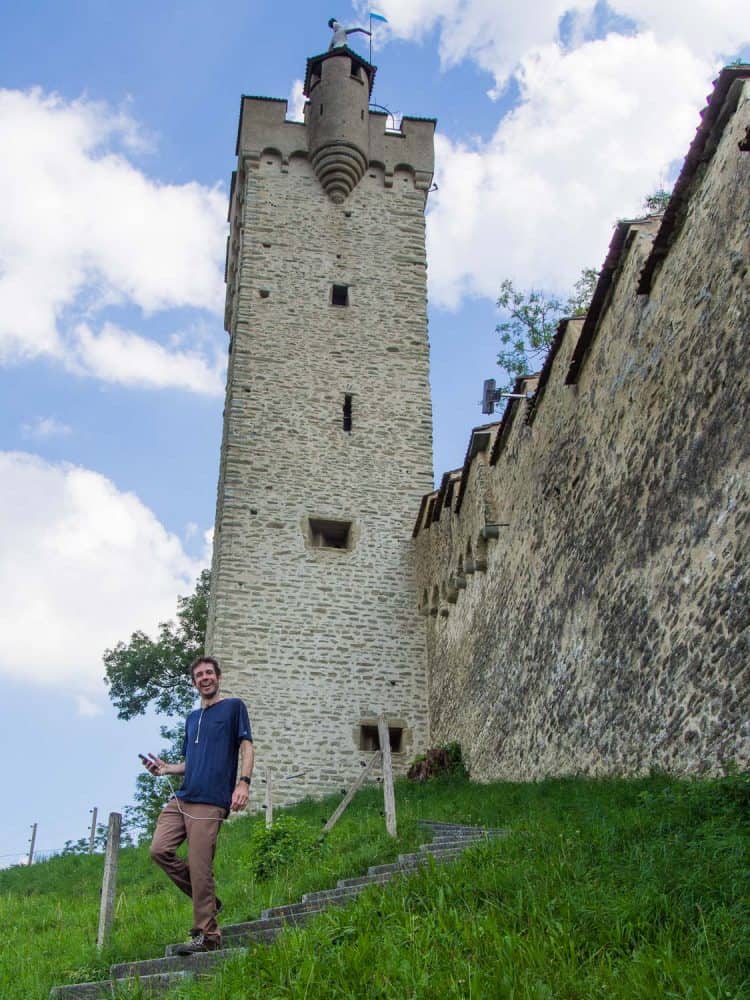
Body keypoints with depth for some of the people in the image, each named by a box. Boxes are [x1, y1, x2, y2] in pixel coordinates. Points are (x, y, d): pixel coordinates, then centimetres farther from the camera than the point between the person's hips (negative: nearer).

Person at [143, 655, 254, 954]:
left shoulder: (233, 707, 5)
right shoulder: (192, 718, 24)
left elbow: (247, 746, -4)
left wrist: (243, 782, -18)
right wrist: (165, 768, 9)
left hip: (210, 803, -7)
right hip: (181, 799, 7)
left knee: (199, 869, -10)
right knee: (160, 850, -6)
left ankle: (207, 935, 1)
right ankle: (207, 900, 11)